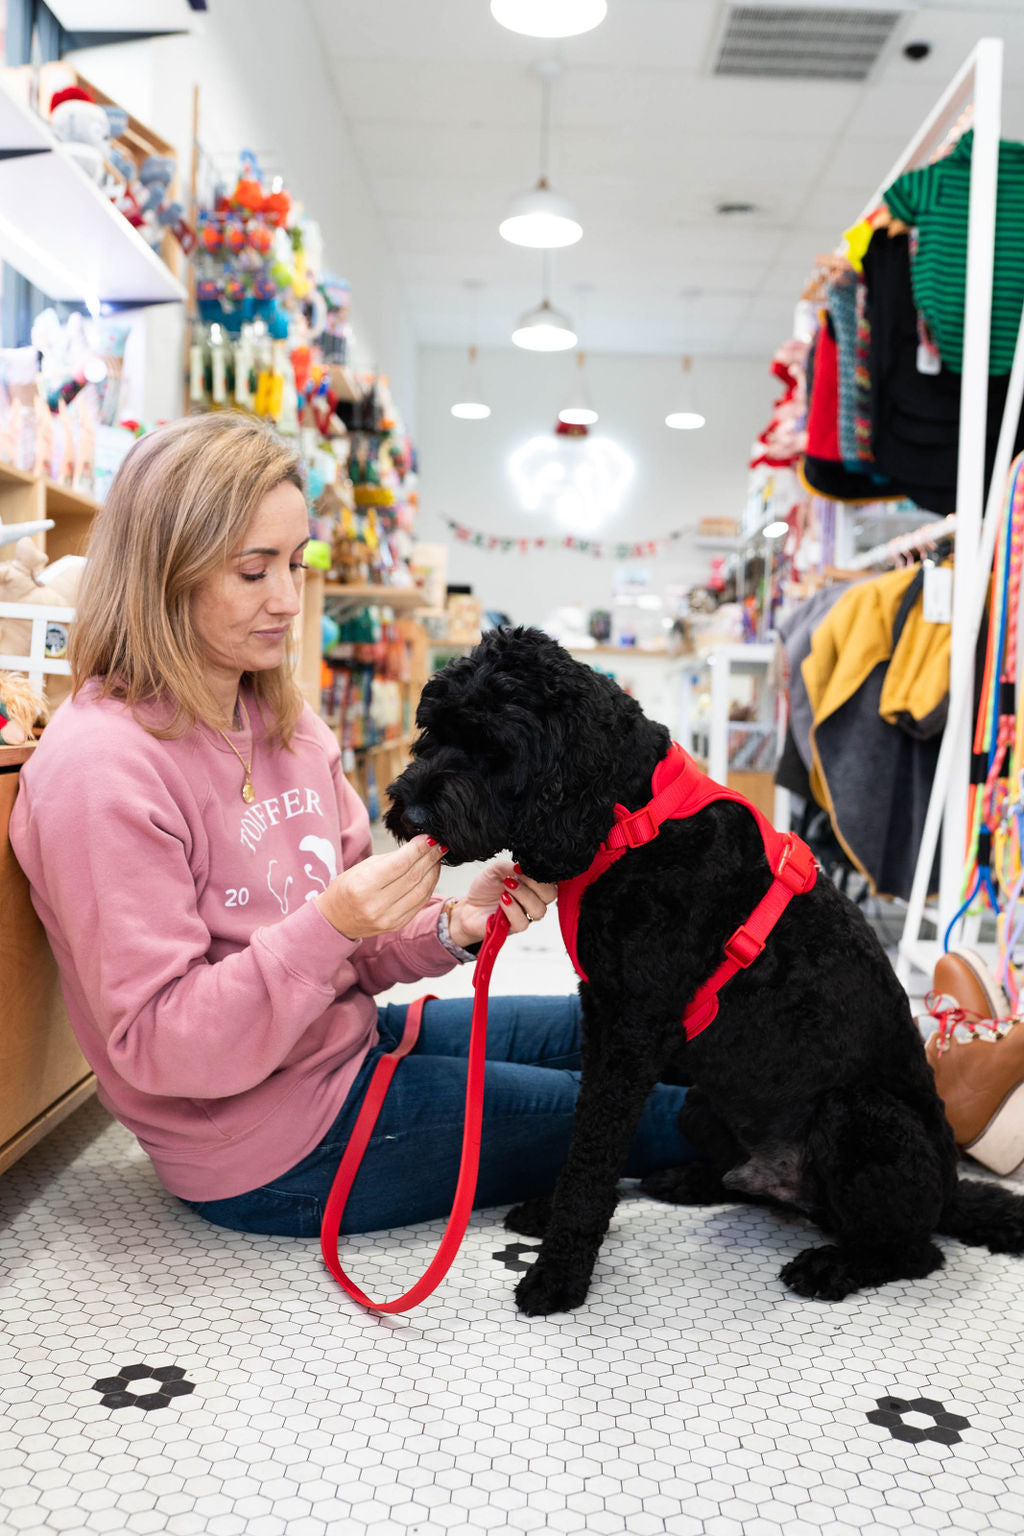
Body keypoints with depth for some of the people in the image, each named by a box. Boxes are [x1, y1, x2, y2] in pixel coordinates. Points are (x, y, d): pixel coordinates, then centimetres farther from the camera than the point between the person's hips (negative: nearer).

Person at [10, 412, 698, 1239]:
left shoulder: (284, 720, 2)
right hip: (278, 1146, -8)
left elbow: (344, 948, 7)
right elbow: (158, 1045, -24)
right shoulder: (99, 768, -24)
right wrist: (328, 925, -35)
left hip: (349, 1040, 8)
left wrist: (452, 926, -12)